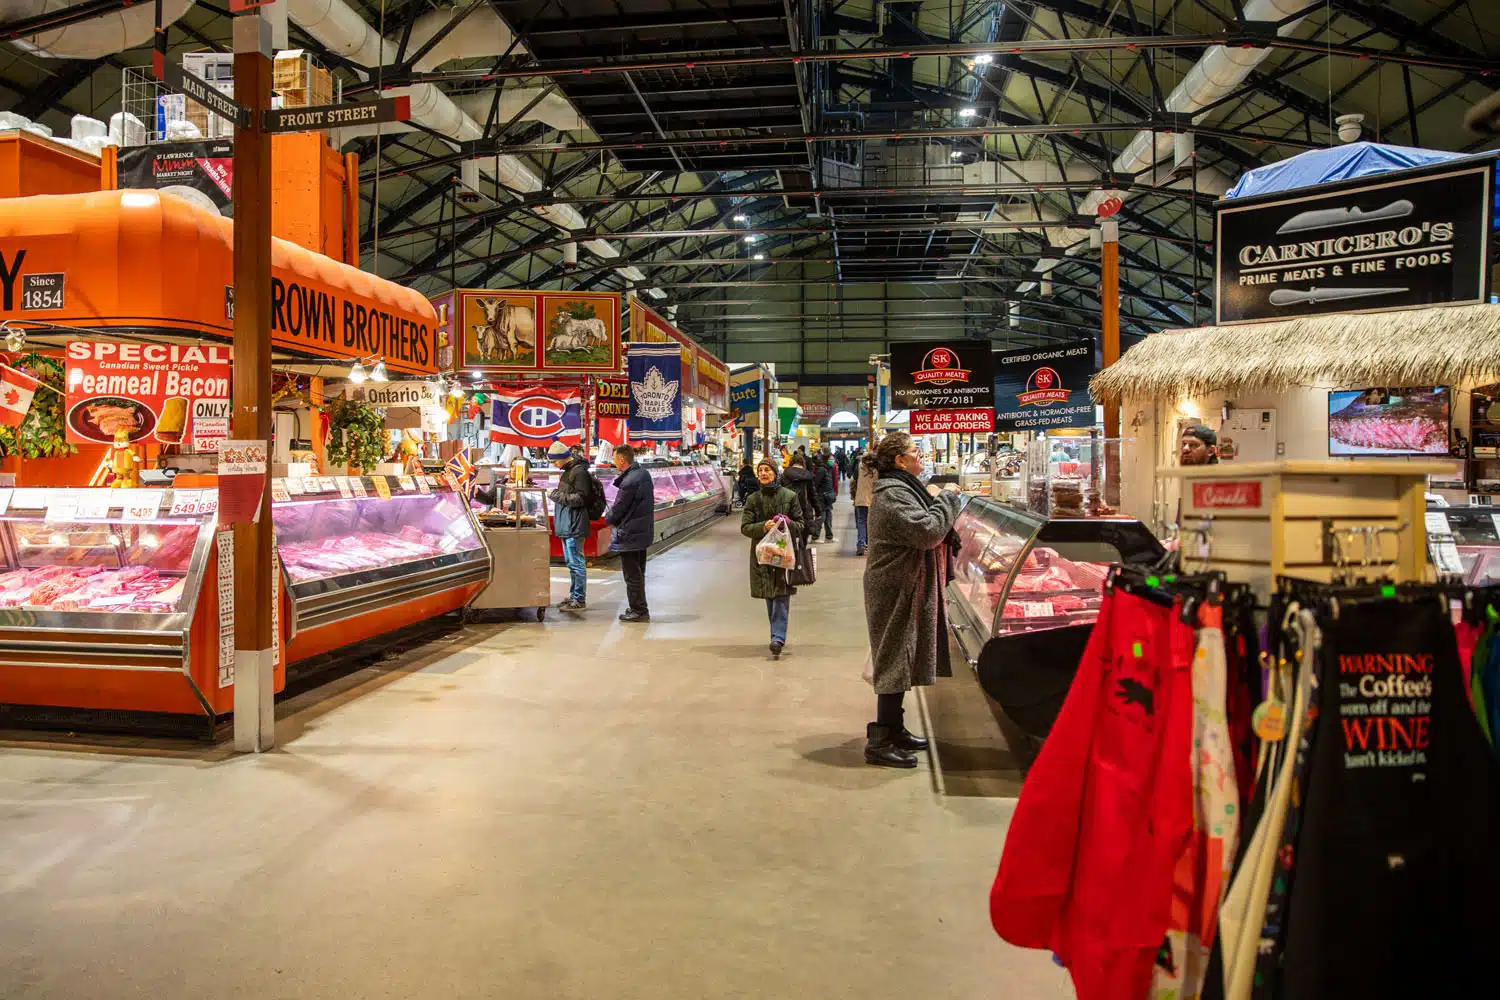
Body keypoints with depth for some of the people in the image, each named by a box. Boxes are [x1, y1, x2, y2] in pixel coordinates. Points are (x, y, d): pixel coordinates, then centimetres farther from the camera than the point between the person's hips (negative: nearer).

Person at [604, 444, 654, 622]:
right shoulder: (644, 474, 6)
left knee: (632, 575, 1)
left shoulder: (629, 482, -24)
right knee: (638, 573, 19)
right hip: (643, 532, 10)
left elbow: (618, 509, -17)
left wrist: (608, 518, 5)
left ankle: (639, 611, 8)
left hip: (630, 535, -10)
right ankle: (639, 608, 29)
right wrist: (613, 516, 10)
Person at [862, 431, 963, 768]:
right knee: (895, 661, -6)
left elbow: (921, 529, 21)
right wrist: (945, 497, -16)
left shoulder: (903, 488, 15)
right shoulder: (892, 495, -20)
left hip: (907, 588, 11)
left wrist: (934, 500, 6)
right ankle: (879, 743, 0)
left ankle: (893, 730, 28)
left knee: (901, 660, 17)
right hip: (897, 591, -11)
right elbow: (927, 531, -29)